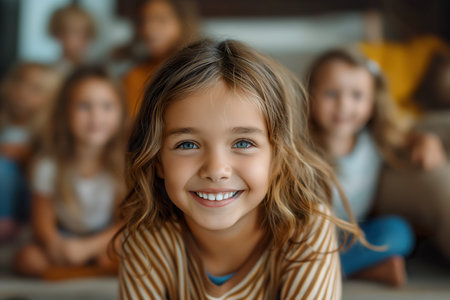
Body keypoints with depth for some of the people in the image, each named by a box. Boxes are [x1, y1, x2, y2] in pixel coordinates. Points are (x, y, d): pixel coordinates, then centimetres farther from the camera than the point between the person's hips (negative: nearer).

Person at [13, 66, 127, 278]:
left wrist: (87, 247, -26)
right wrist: (54, 244, -29)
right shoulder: (49, 165, -12)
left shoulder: (125, 163, -15)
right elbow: (42, 220, -5)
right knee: (26, 259, -25)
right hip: (63, 238, 2)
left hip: (106, 237, -2)